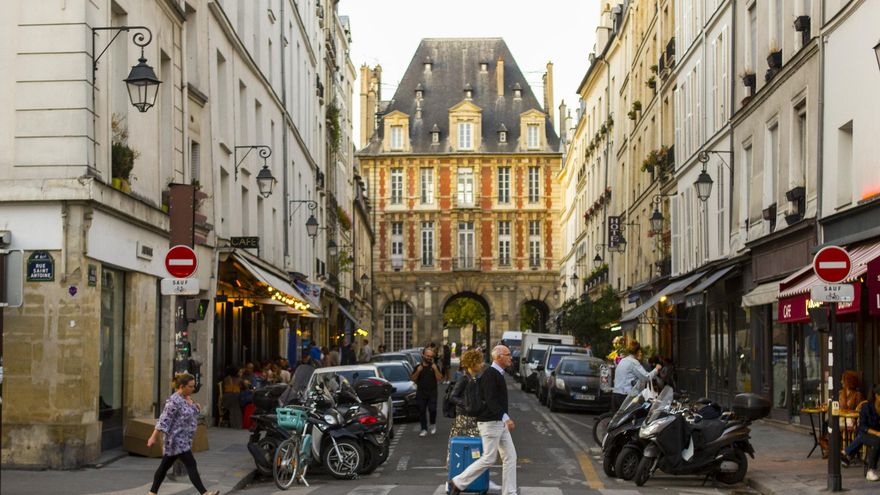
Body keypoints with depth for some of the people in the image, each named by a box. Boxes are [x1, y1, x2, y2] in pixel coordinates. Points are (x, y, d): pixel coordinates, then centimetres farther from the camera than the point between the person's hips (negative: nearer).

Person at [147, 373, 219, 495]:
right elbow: (164, 420, -22)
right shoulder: (174, 401, -19)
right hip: (177, 439, -9)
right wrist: (154, 437, -23)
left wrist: (196, 407, 9)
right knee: (191, 465, -11)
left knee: (165, 466, 14)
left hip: (184, 440, 9)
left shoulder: (188, 397, 9)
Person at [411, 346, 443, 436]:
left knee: (432, 409, -11)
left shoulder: (434, 366, 6)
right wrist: (418, 371, -10)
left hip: (432, 393, -2)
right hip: (421, 393, 2)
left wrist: (435, 369, -15)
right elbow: (413, 379, 3)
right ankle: (424, 429, 11)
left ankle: (433, 424, 16)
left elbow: (439, 378, -5)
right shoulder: (418, 367, 9)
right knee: (422, 411, 2)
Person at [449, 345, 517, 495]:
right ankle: (458, 482, 6)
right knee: (488, 459, -6)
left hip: (499, 422, 10)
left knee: (510, 457, 6)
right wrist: (506, 418, -32)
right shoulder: (490, 374, -16)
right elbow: (490, 400, -26)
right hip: (490, 422, -10)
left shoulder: (498, 373, 14)